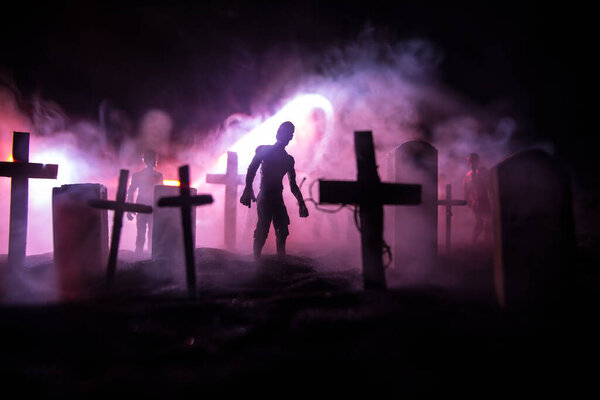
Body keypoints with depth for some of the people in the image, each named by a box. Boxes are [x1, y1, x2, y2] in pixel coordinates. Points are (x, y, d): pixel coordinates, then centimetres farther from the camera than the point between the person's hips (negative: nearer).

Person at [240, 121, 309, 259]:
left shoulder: (289, 159, 18)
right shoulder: (264, 150, 4)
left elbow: (293, 185, 21)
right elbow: (251, 170, -8)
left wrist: (301, 203, 12)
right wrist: (248, 190, -23)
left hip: (278, 199, 6)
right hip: (265, 197, -5)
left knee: (282, 232, 4)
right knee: (262, 230, -13)